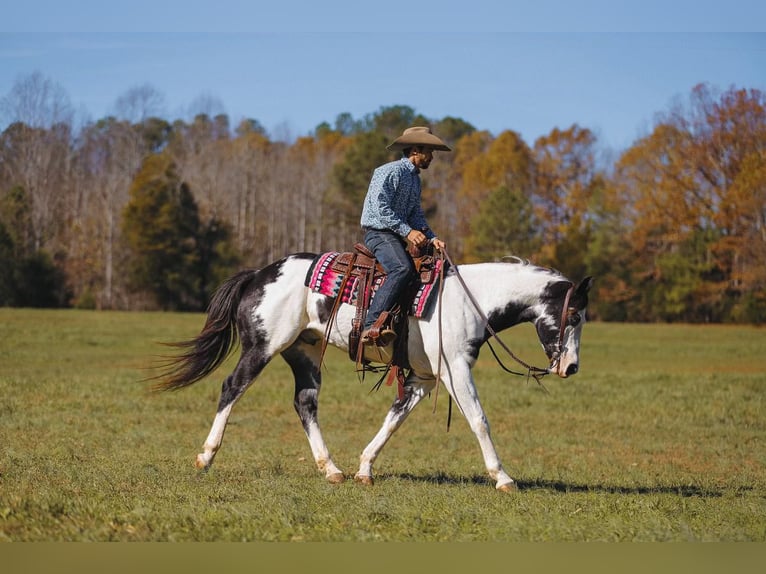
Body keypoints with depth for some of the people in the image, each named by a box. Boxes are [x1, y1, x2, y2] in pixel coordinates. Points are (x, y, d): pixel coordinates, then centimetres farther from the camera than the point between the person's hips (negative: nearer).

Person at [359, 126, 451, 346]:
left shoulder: (415, 179, 20)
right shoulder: (390, 171, -10)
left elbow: (416, 214, 19)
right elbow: (379, 207, -19)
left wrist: (431, 237, 1)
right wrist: (407, 231, -22)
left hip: (397, 236, 10)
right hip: (378, 232, -10)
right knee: (402, 269, -33)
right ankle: (371, 326, -44)